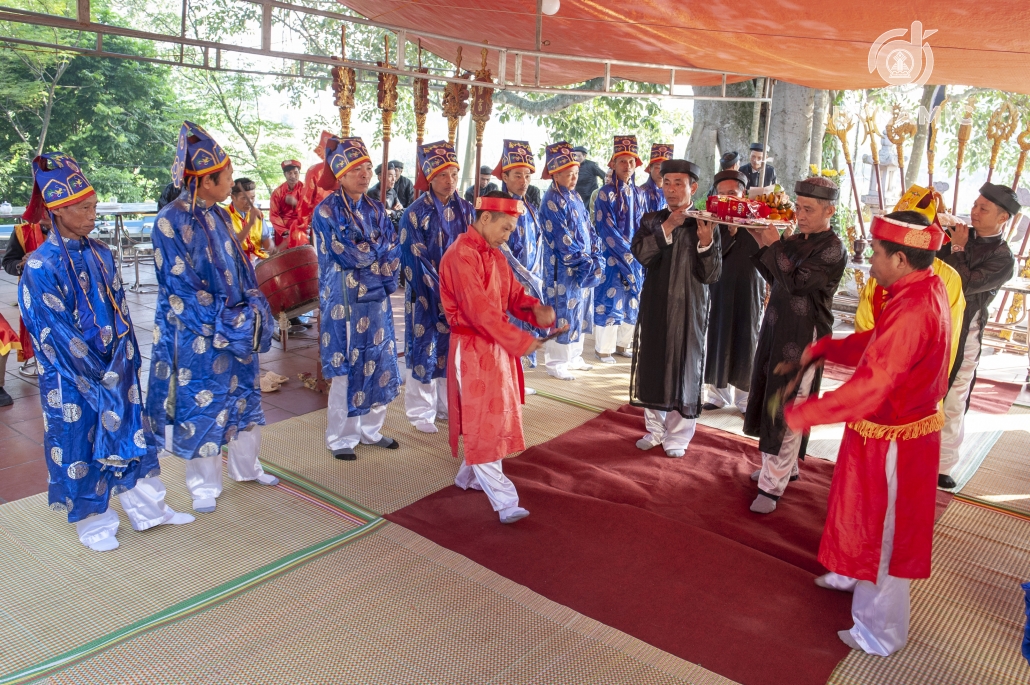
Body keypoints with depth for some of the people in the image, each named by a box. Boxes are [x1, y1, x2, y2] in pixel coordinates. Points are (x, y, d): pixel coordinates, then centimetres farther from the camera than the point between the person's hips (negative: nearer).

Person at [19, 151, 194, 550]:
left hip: (116, 371, 6)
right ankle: (92, 522, 26)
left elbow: (121, 313, 5)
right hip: (70, 379, -5)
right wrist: (98, 377, -14)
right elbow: (55, 334, -16)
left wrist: (122, 364, -3)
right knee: (78, 448, 8)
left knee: (131, 434, 13)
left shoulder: (100, 254, 3)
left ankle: (146, 508, 28)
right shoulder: (41, 267, -15)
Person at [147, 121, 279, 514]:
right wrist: (223, 325, -17)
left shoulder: (220, 215, 7)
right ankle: (204, 485, 23)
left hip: (236, 329, 7)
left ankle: (245, 467, 35)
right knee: (201, 406, 6)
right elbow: (180, 287, -16)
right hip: (198, 336, -6)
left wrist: (253, 311, -3)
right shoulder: (170, 222, -14)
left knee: (244, 397, 16)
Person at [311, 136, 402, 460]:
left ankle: (371, 429, 26)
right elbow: (346, 254, -16)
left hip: (376, 297, 6)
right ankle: (341, 438, 16)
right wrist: (379, 259, -3)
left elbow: (392, 253, 4)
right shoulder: (327, 212, -8)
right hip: (344, 298, -5)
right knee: (346, 369, 1)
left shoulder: (376, 209, 9)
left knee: (378, 362, 10)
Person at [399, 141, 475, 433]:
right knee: (424, 349, 3)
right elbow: (416, 261, -12)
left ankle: (448, 405, 25)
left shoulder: (465, 210, 4)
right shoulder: (415, 214, -10)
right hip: (426, 296, -4)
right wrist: (440, 292, -16)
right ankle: (421, 412, 16)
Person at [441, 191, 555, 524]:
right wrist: (521, 341, -25)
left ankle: (469, 476, 37)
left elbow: (514, 294, 11)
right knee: (482, 422, -3)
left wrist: (535, 310, -12)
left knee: (495, 416, 19)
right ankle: (504, 501, 1)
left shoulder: (495, 254, 11)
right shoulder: (462, 255, -19)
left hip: (496, 346, 10)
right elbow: (479, 310, -26)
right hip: (473, 348, -9)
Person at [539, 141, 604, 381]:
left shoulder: (574, 196, 12)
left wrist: (595, 256, 0)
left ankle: (573, 356, 27)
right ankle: (555, 363, 9)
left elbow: (587, 229, 14)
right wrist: (587, 262, -16)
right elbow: (562, 240, -18)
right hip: (562, 269, -8)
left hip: (582, 267, 8)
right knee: (562, 312, -2)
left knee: (578, 309, 15)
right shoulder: (552, 201, -14)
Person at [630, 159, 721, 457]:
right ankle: (655, 429, 26)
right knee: (652, 366, 10)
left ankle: (677, 436, 17)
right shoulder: (651, 220, 4)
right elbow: (640, 253, -14)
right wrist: (667, 227, -24)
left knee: (684, 370, 3)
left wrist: (705, 242, -24)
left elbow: (711, 276, -9)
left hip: (689, 309, -3)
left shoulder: (706, 225, -4)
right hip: (654, 306, 3)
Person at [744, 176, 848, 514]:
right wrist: (762, 245, 2)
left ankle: (772, 486, 2)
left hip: (803, 337, -8)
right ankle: (784, 467, 33)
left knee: (786, 410, -5)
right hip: (777, 327, 8)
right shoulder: (796, 239, 9)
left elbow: (794, 281, -23)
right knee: (770, 396, 16)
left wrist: (774, 244, -15)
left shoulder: (833, 249, -14)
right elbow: (773, 277, 14)